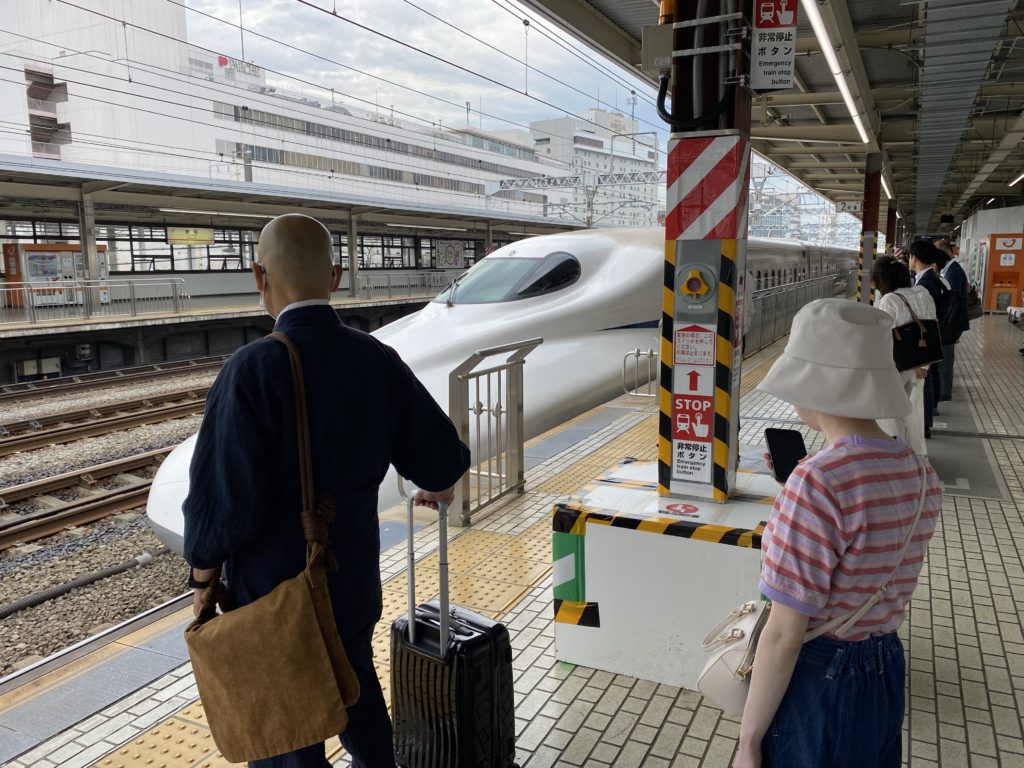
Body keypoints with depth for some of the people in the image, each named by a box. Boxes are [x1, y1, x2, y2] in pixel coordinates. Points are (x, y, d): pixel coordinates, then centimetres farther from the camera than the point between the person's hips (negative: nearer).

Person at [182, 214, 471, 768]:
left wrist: (202, 579, -5)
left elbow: (224, 502, -23)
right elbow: (444, 458, -3)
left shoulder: (254, 370, -23)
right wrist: (436, 486, 20)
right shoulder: (377, 361, -7)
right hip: (355, 583, 5)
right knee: (356, 690, 29)